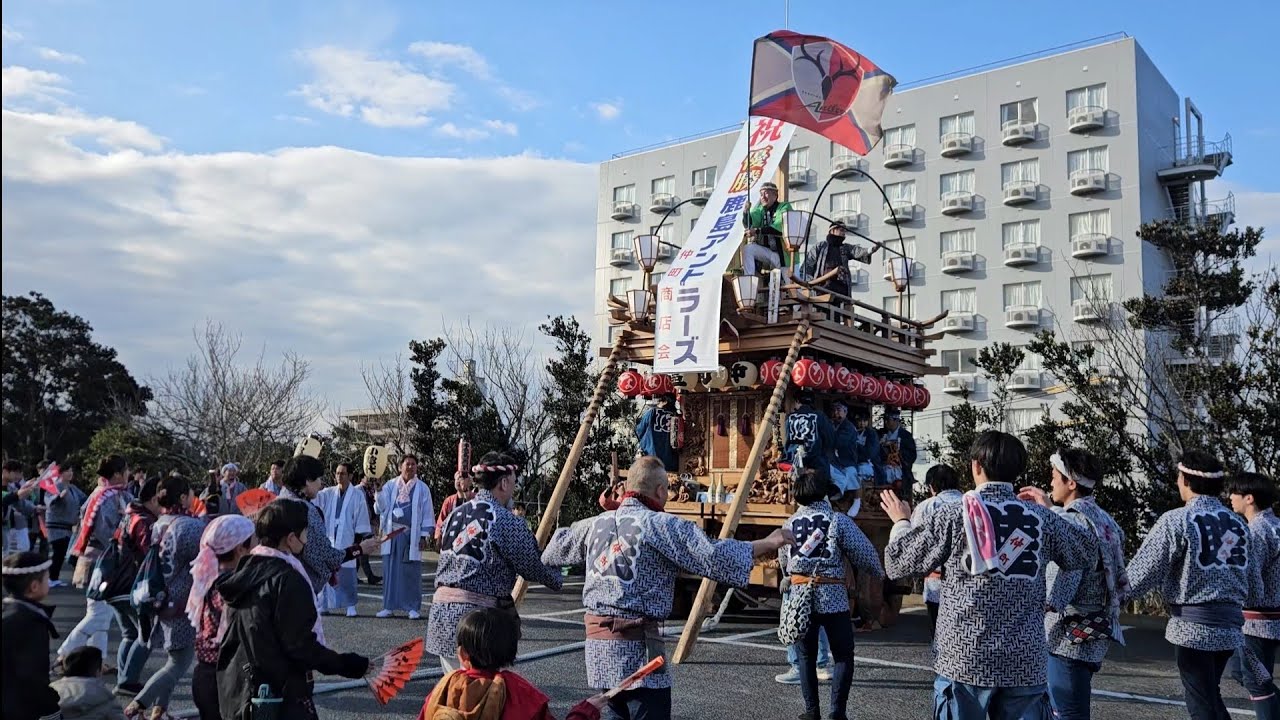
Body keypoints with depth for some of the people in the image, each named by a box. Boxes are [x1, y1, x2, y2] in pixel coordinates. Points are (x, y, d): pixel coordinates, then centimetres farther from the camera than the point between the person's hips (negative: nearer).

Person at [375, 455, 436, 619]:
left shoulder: (422, 488, 3)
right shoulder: (390, 485, 7)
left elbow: (427, 513, 2)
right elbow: (380, 508, 1)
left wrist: (424, 536, -4)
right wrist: (379, 492, -15)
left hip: (412, 534, -2)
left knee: (411, 571, 0)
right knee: (390, 570, 5)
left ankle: (413, 607, 6)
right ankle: (388, 606, 13)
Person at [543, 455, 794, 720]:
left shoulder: (595, 524, 9)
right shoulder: (662, 525, -10)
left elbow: (552, 553, 25)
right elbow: (714, 556, -18)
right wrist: (768, 543, -8)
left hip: (597, 640, 7)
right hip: (636, 642, -7)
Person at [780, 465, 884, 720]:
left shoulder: (790, 524, 3)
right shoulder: (839, 521, -7)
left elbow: (785, 561, 9)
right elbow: (864, 553, -4)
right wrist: (879, 573, 14)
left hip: (800, 596, 3)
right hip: (833, 597, -3)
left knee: (806, 656, 15)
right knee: (843, 656, 10)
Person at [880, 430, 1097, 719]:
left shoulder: (952, 516, -8)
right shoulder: (1041, 518, 0)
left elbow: (898, 562, 0)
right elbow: (1088, 552, 18)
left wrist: (901, 522, 19)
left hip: (966, 659, -2)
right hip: (1027, 663, 2)